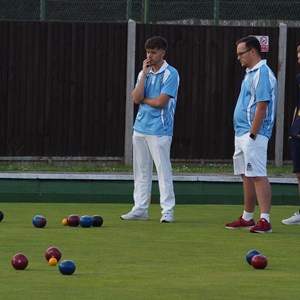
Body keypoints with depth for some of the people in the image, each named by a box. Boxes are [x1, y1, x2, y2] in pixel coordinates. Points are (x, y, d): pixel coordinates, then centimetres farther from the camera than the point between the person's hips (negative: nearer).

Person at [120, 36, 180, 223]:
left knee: (163, 170, -7)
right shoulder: (144, 73, 13)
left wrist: (143, 99, 1)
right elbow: (136, 98, -1)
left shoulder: (170, 74, -7)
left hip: (159, 130, -7)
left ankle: (168, 210, -5)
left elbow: (160, 102, -15)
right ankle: (140, 209, 13)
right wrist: (144, 74, -4)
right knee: (141, 172, 9)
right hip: (140, 128, 7)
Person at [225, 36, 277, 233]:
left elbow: (262, 106, -20)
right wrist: (243, 135, 17)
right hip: (241, 134, 10)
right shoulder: (251, 73, 17)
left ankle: (265, 220, -18)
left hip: (253, 136, -10)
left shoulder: (262, 74, -14)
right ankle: (247, 218, 21)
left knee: (258, 176, -14)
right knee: (247, 176, 14)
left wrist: (252, 135, -21)